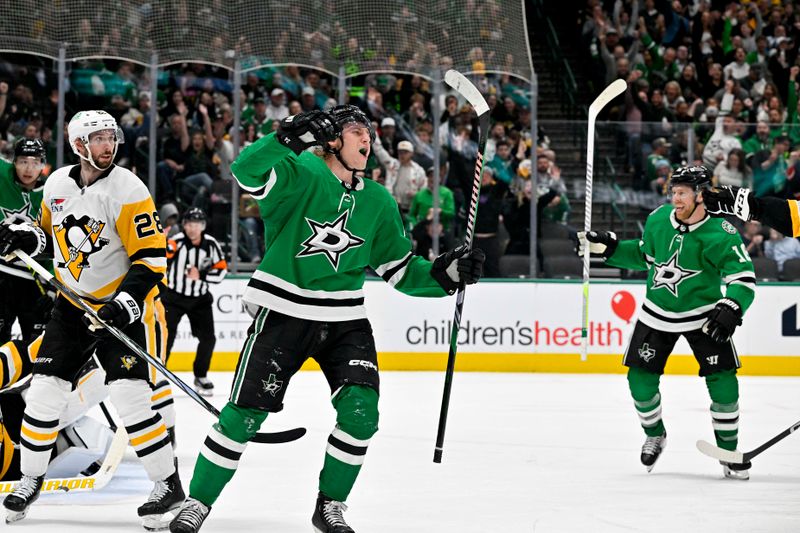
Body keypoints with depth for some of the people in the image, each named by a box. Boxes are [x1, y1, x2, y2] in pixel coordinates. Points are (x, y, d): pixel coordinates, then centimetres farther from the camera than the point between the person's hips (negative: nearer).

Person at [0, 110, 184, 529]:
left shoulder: (128, 191, -17)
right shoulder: (57, 184, 0)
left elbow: (152, 257, -18)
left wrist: (125, 303, -28)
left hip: (125, 305, -5)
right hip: (74, 303, 5)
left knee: (129, 396, -16)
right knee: (45, 390, 1)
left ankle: (168, 484, -4)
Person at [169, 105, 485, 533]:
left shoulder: (378, 202, 8)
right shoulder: (302, 175, -10)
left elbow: (400, 270, 13)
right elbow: (247, 171, -29)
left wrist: (444, 274, -3)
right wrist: (290, 137, -42)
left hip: (344, 321, 4)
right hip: (283, 312, -4)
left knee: (360, 409, -12)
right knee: (244, 413, -4)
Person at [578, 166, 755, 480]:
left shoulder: (721, 235, -21)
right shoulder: (658, 220, -6)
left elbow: (744, 280, -21)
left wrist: (730, 310, -37)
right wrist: (609, 248, 2)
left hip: (702, 316, -4)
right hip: (658, 313, 4)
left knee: (722, 382, -13)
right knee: (640, 379, -1)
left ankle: (728, 452, 4)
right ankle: (654, 435, 27)